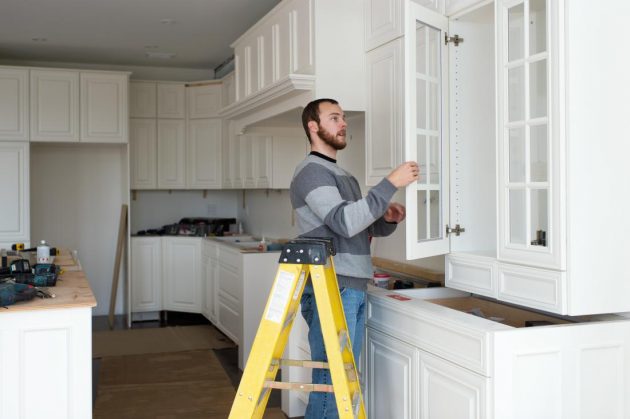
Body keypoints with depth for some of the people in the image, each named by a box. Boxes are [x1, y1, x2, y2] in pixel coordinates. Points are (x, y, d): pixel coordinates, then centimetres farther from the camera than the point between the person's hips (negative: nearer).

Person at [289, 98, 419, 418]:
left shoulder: (344, 175, 21)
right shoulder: (311, 171, -9)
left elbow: (366, 226, 23)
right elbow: (345, 222, -23)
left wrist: (388, 218, 1)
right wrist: (391, 183, -22)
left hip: (355, 289, 9)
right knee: (330, 377, -5)